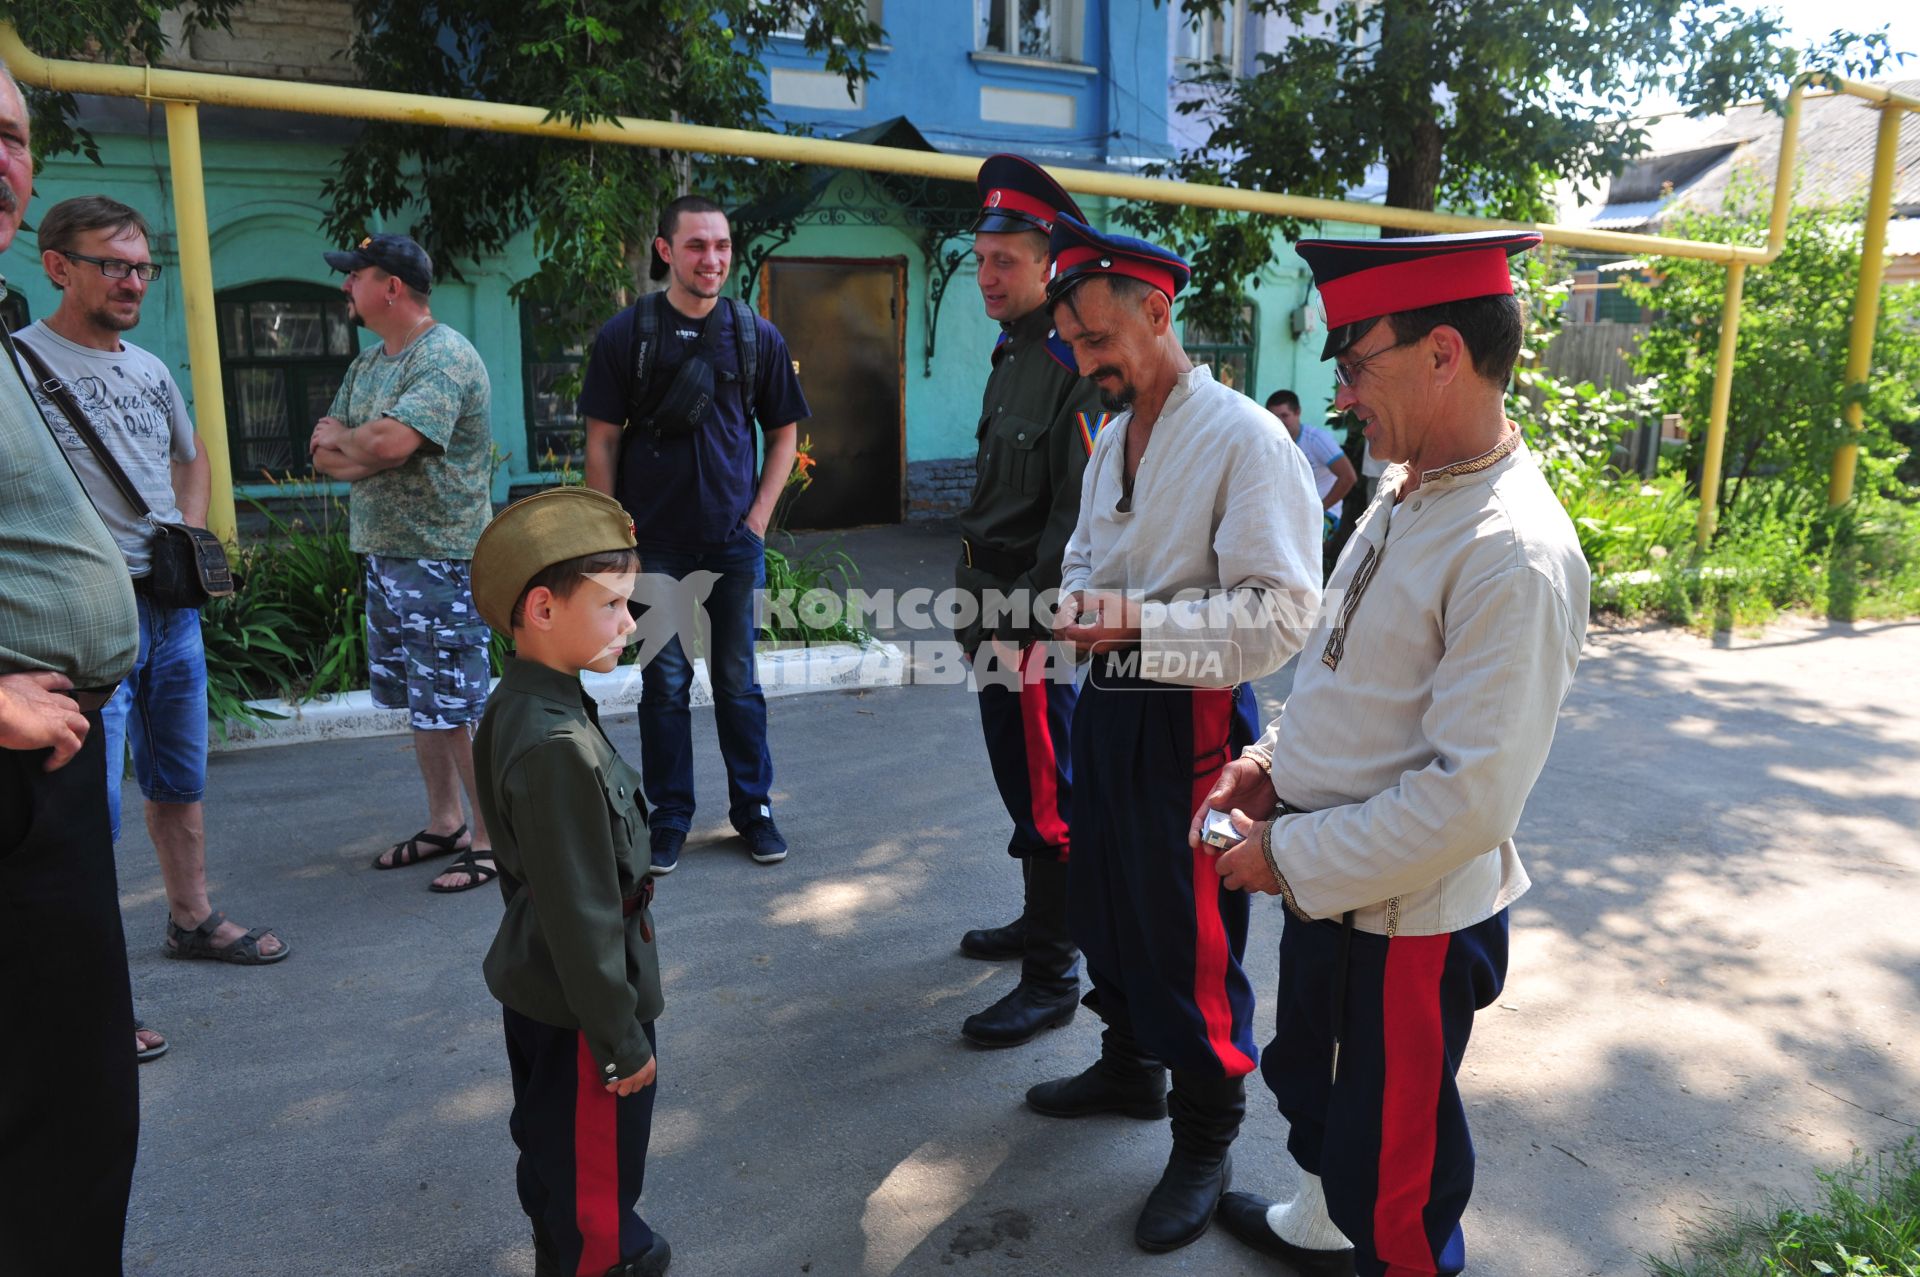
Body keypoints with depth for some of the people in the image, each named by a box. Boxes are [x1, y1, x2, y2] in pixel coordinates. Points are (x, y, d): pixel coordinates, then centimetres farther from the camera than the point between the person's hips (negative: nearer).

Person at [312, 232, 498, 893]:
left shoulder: (446, 357, -13)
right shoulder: (365, 365, 17)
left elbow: (390, 443, -26)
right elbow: (325, 455, 11)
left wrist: (341, 437, -3)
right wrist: (366, 453, -11)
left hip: (440, 560, -9)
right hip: (384, 555, 9)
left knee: (456, 709, -5)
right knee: (422, 704, 15)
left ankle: (492, 839, 5)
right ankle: (444, 823, 27)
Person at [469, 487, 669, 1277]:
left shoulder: (515, 708, 0)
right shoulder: (558, 748, -31)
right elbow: (582, 916, -28)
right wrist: (621, 1040, -18)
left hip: (534, 991, 10)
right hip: (578, 1012, -10)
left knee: (553, 1162, 29)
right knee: (595, 1192, 10)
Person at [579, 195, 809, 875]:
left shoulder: (756, 335, 5)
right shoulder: (626, 333, -1)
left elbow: (783, 432, 11)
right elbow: (602, 441, 0)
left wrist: (760, 513, 1)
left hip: (734, 539, 1)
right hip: (656, 540, -1)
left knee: (737, 679, 9)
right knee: (665, 681, 6)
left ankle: (753, 807, 22)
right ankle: (669, 817, 19)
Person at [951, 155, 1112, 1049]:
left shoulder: (1072, 365, -16)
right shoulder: (1011, 354, 15)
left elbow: (1076, 512, -21)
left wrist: (1034, 627, -23)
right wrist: (977, 606, 18)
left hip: (1034, 612, -10)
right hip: (995, 606, 10)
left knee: (1043, 790, -2)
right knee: (1020, 778, 20)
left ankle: (1053, 976, 10)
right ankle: (1040, 920, 37)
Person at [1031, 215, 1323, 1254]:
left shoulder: (1244, 438, -15)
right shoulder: (1113, 437, 12)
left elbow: (1281, 612, -21)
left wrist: (1140, 622, -28)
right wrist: (1069, 603, 0)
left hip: (1190, 718, -8)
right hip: (1106, 702, 8)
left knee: (1192, 937, 3)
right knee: (1104, 899, 21)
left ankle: (1205, 1140, 25)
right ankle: (1129, 1067, 45)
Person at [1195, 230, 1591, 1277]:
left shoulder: (1516, 554, -28)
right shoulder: (1405, 493, 2)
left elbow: (1469, 799, -29)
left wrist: (1288, 858, -20)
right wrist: (1272, 761, 2)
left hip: (1412, 922, -9)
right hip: (1326, 886, 9)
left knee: (1393, 1162, 14)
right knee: (1311, 1084, 31)